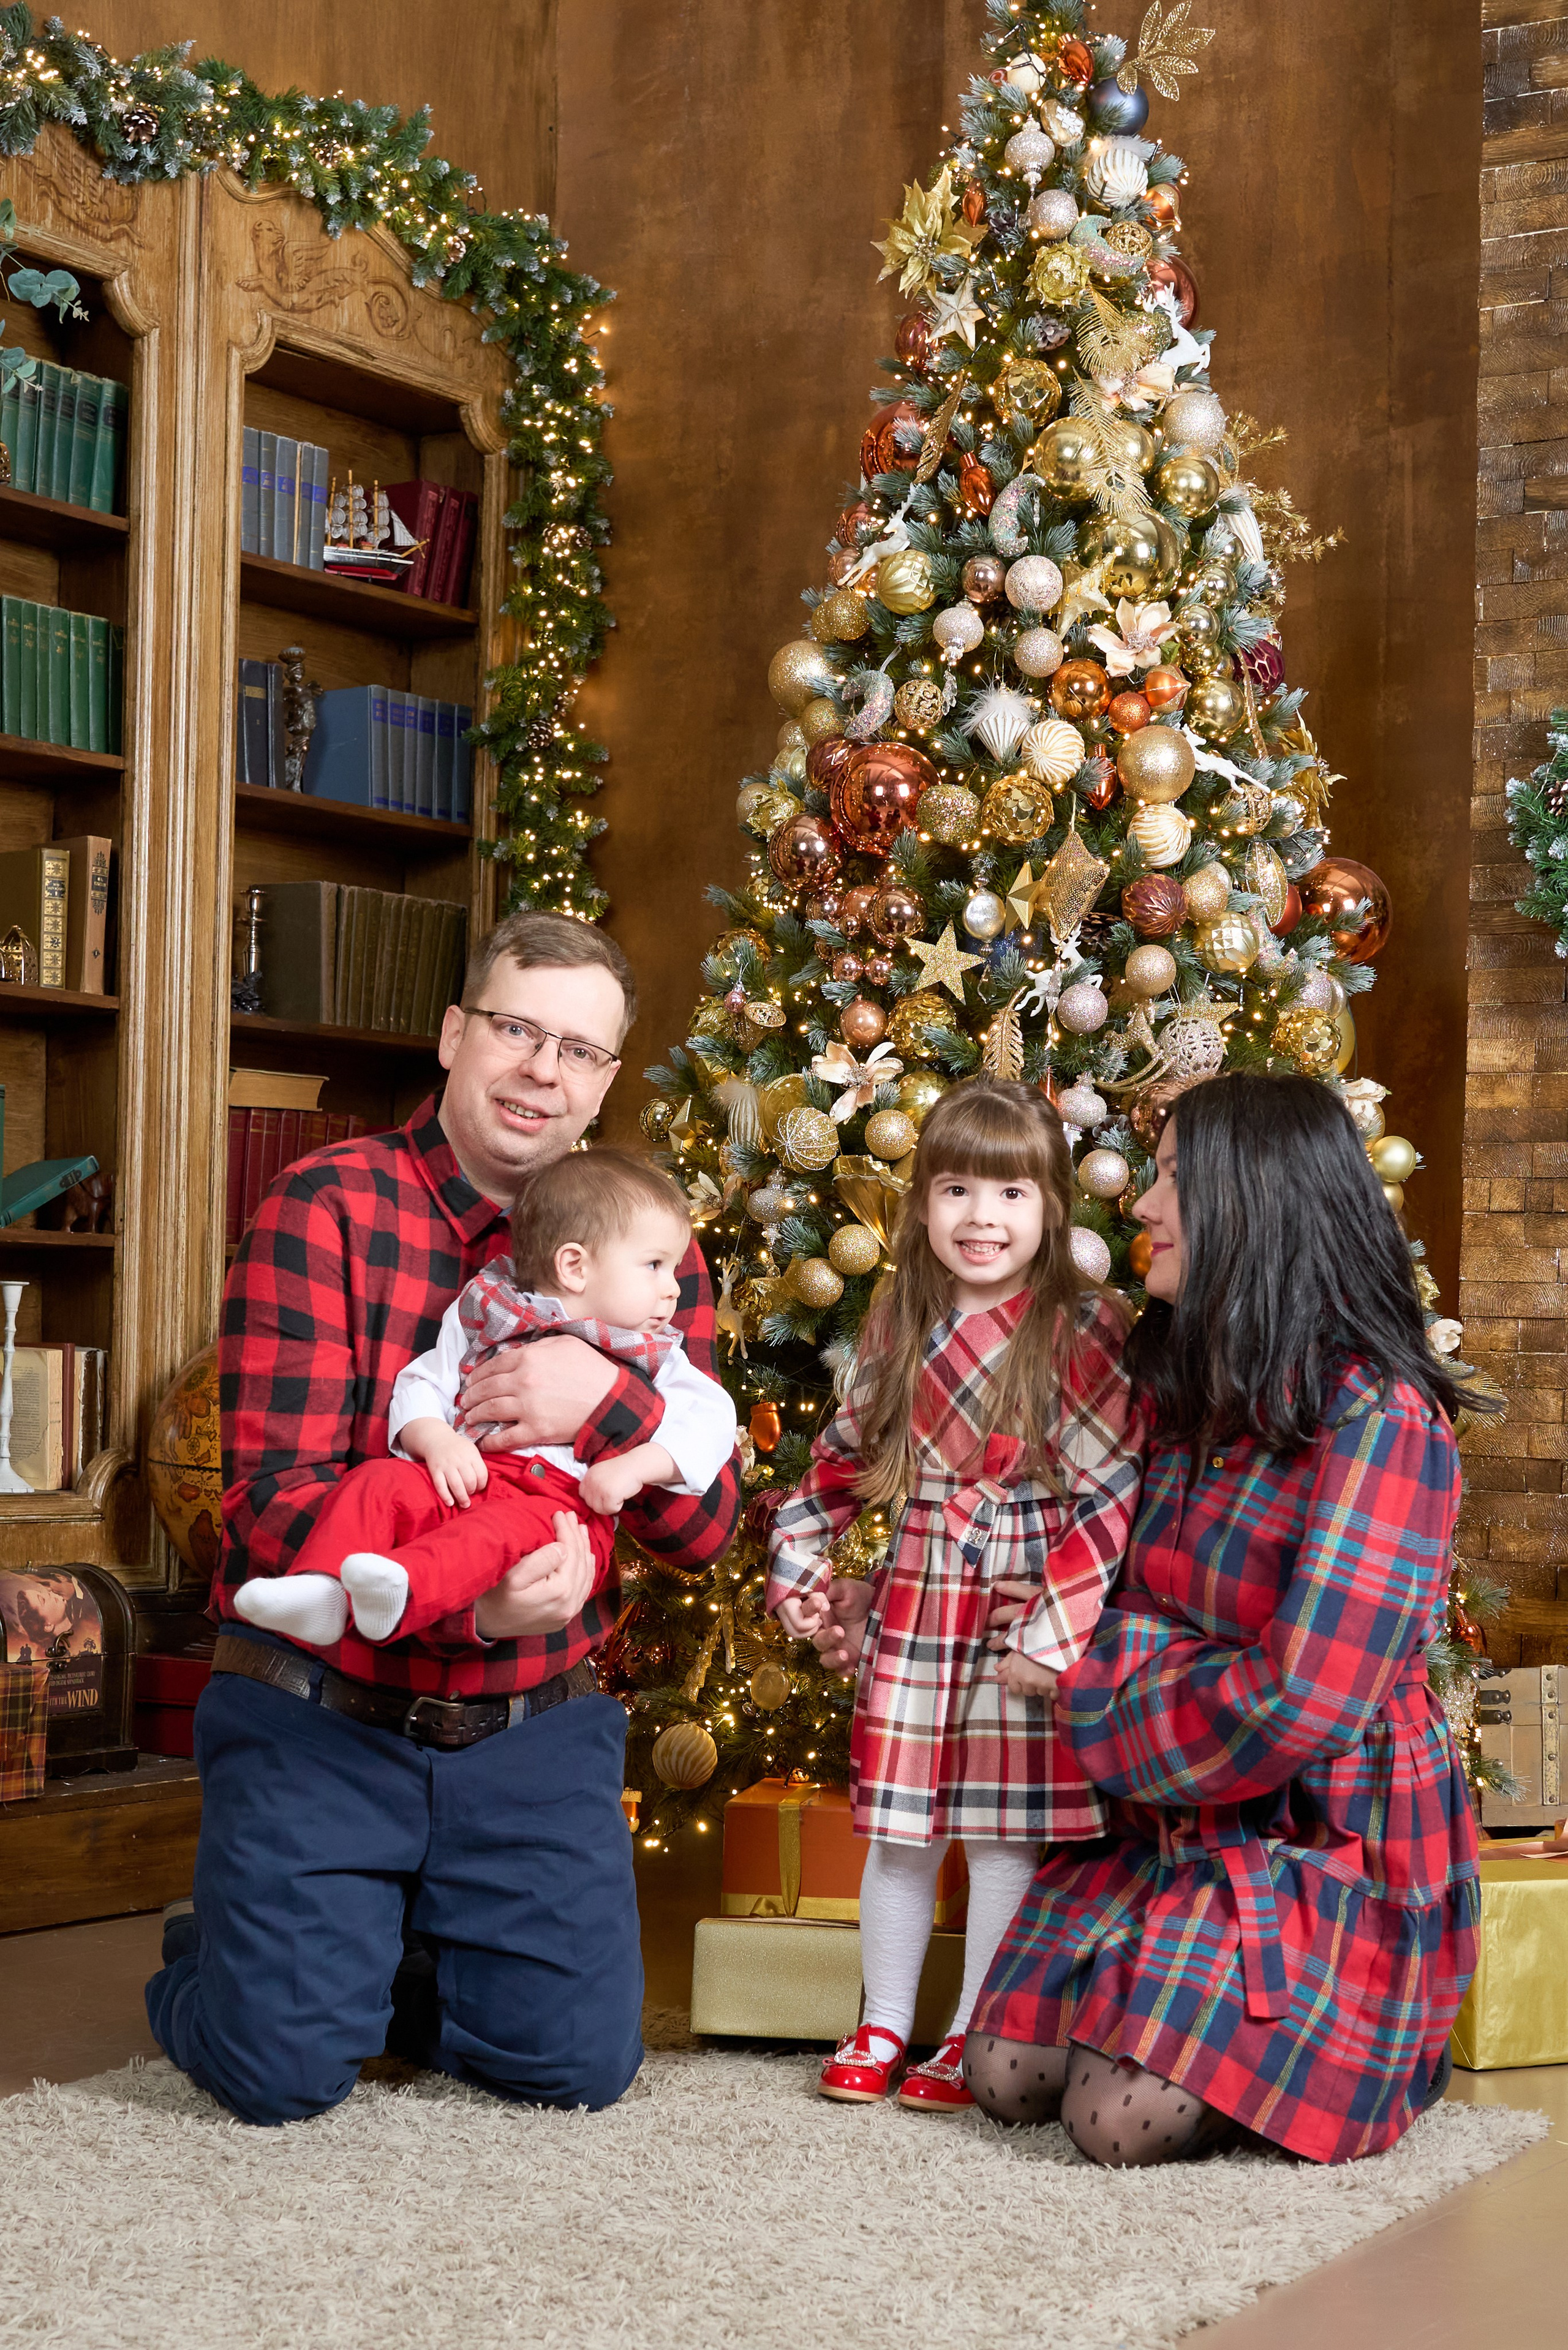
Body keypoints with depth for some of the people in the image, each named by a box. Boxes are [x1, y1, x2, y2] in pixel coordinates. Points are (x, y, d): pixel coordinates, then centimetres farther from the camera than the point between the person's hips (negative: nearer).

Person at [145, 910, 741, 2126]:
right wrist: (471, 1595, -34)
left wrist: (611, 1404, -25)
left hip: (531, 1737, 4)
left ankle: (410, 1970, 29)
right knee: (285, 2069, -10)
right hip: (318, 1715, -3)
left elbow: (708, 1527, -3)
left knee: (582, 2060, -3)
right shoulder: (326, 1207, -10)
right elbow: (272, 1495, -17)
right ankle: (222, 1956, 26)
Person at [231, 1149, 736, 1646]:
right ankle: (321, 1592, -44)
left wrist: (636, 1466, -11)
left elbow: (711, 1418, 6)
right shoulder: (483, 1320, 20)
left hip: (570, 1504, -3)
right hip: (465, 1481, 3)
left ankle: (405, 1589, -64)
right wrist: (436, 1440, -8)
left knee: (513, 1528, -37)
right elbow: (421, 1385, 15)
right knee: (376, 1481, -23)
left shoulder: (655, 1358, 19)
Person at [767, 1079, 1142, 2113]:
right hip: (914, 1605, 4)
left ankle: (977, 2038, 17)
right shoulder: (901, 1326, 7)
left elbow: (1116, 1494, -13)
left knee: (1007, 1831, 3)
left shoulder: (1084, 1328, -9)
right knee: (901, 1826, 11)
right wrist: (803, 1570, 12)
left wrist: (1054, 1631, -17)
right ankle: (884, 2024, 25)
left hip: (1027, 1613, -4)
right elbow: (844, 1458, 19)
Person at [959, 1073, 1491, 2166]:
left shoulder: (1378, 1420, -19)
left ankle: (1363, 2044, 8)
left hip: (1330, 1847, -7)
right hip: (1172, 1823, 7)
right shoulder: (1192, 1394, 8)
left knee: (1125, 2118, -20)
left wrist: (1093, 1679, -11)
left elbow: (1302, 1699, -23)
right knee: (1007, 2074, -7)